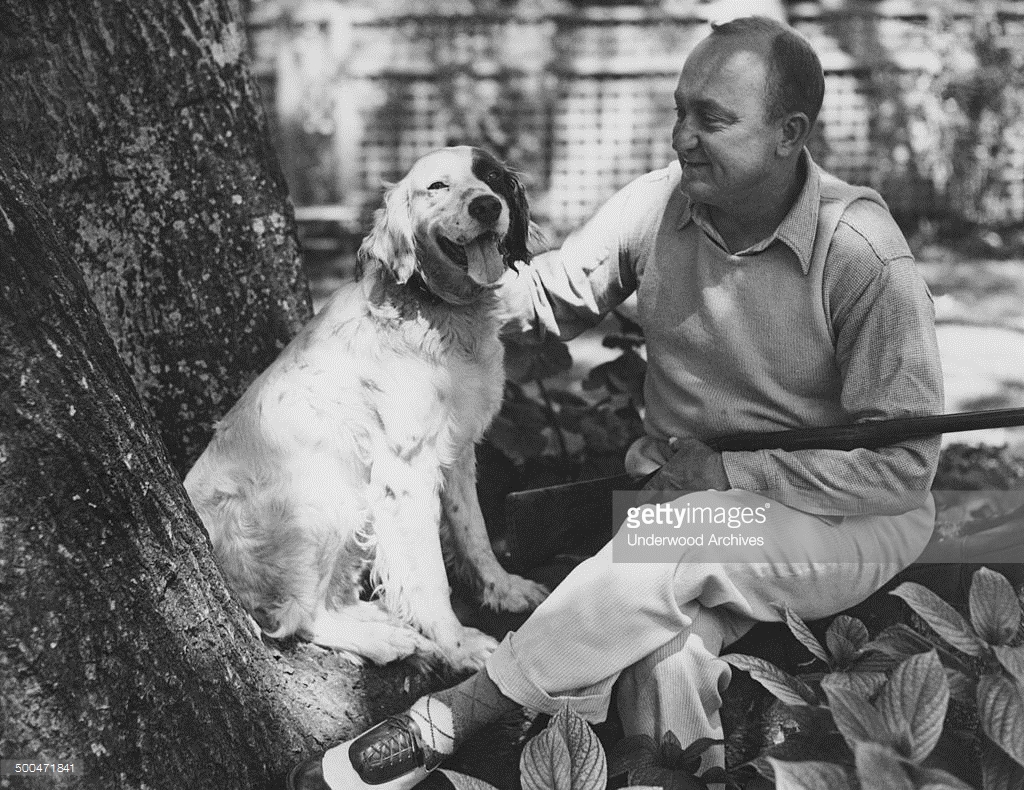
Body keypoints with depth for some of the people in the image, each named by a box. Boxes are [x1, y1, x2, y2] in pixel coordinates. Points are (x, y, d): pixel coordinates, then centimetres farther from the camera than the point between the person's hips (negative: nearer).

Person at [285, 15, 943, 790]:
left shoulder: (865, 255, -19)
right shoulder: (655, 205, -4)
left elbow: (903, 463, -16)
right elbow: (548, 294, 4)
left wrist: (733, 472, -18)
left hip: (853, 520, -4)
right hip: (691, 501, 4)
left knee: (680, 542, -34)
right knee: (665, 652, -31)